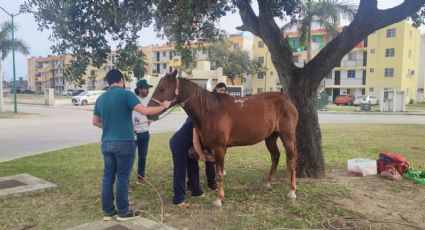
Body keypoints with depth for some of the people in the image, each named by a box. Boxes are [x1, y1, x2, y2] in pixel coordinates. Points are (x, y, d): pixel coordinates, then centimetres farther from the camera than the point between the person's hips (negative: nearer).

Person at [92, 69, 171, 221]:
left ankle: (108, 211, 21)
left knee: (108, 177, 12)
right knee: (122, 178, 3)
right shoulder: (126, 94, -10)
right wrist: (164, 106, -6)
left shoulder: (100, 98, 10)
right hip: (124, 143, -6)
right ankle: (123, 212, 14)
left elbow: (95, 122, 19)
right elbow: (145, 111, -19)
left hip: (106, 143, 6)